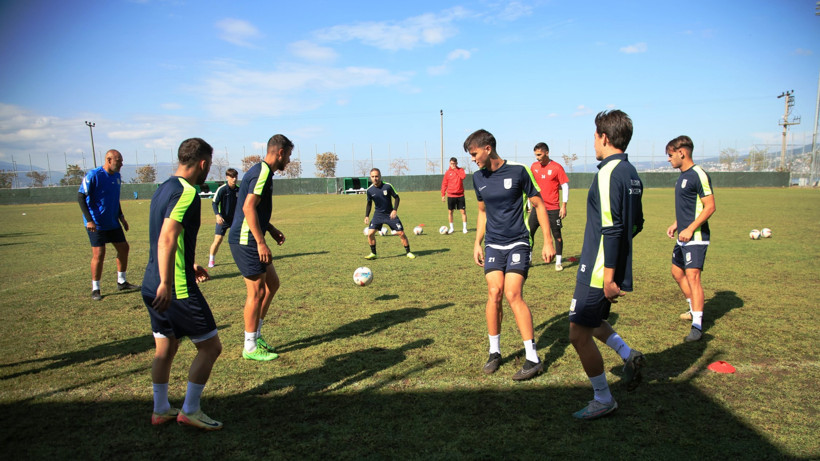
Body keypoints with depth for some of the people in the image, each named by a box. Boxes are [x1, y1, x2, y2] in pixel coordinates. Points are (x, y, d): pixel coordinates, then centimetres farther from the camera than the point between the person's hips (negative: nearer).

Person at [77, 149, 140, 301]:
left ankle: (121, 282, 24)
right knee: (99, 254, -7)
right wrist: (89, 220, -23)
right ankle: (95, 289, 7)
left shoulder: (117, 176, 6)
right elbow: (80, 196, -16)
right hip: (96, 224, -7)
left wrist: (121, 216, 16)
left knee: (124, 248, 9)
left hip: (113, 222, 7)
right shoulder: (93, 175, -16)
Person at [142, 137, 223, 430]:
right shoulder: (187, 193, -17)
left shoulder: (163, 189, 13)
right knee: (210, 346, 4)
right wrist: (166, 284, -29)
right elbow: (167, 239, -27)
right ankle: (190, 411, 12)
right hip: (178, 289, -9)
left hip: (152, 286, 10)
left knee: (165, 348, 20)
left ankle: (160, 410, 31)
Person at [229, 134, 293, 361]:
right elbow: (248, 207, -23)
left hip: (251, 239, 10)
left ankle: (256, 335, 24)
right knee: (257, 291, -3)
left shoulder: (262, 171, 16)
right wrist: (261, 242, -23)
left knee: (272, 283, 15)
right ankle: (250, 347, 9)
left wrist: (271, 230, 19)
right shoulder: (262, 172, -15)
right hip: (246, 241, -10)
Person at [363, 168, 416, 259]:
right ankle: (373, 253, 7)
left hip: (390, 214, -2)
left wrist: (395, 210, -16)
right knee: (370, 233, -12)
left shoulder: (387, 186, -14)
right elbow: (369, 203, 9)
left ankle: (408, 252, 13)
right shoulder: (369, 190, -6)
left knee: (401, 232, -5)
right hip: (378, 214, 2)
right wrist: (366, 216, 1)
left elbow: (396, 197, -4)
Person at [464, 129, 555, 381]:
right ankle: (494, 352, 12)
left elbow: (539, 205, -2)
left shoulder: (518, 171, -9)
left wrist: (548, 242, -4)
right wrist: (477, 243, 14)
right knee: (494, 293, -7)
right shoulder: (478, 178, 6)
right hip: (493, 244, 4)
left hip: (518, 243, -4)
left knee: (513, 295, -14)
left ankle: (533, 358, -4)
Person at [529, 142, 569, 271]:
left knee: (557, 235, 3)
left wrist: (564, 206, -9)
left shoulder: (557, 167, -7)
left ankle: (558, 262, 13)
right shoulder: (534, 166, 6)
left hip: (553, 209, -4)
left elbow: (565, 186, -4)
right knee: (529, 232, 1)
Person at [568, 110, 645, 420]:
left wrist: (608, 277, -23)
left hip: (599, 271, -10)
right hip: (617, 267, 10)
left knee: (579, 334, 3)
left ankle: (603, 400, 15)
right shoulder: (631, 173, 10)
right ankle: (628, 355, 17)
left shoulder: (608, 173, -19)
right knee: (588, 321, 26)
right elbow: (636, 223, 18)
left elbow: (611, 229, -24)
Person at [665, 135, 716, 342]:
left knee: (692, 276, -14)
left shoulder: (699, 175, -15)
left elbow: (710, 206, -19)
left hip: (695, 237, -10)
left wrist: (690, 229, -24)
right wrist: (676, 224, 18)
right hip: (683, 237, 10)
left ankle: (697, 325, -12)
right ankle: (694, 310, 35)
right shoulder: (682, 176, 13)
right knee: (677, 273, 18)